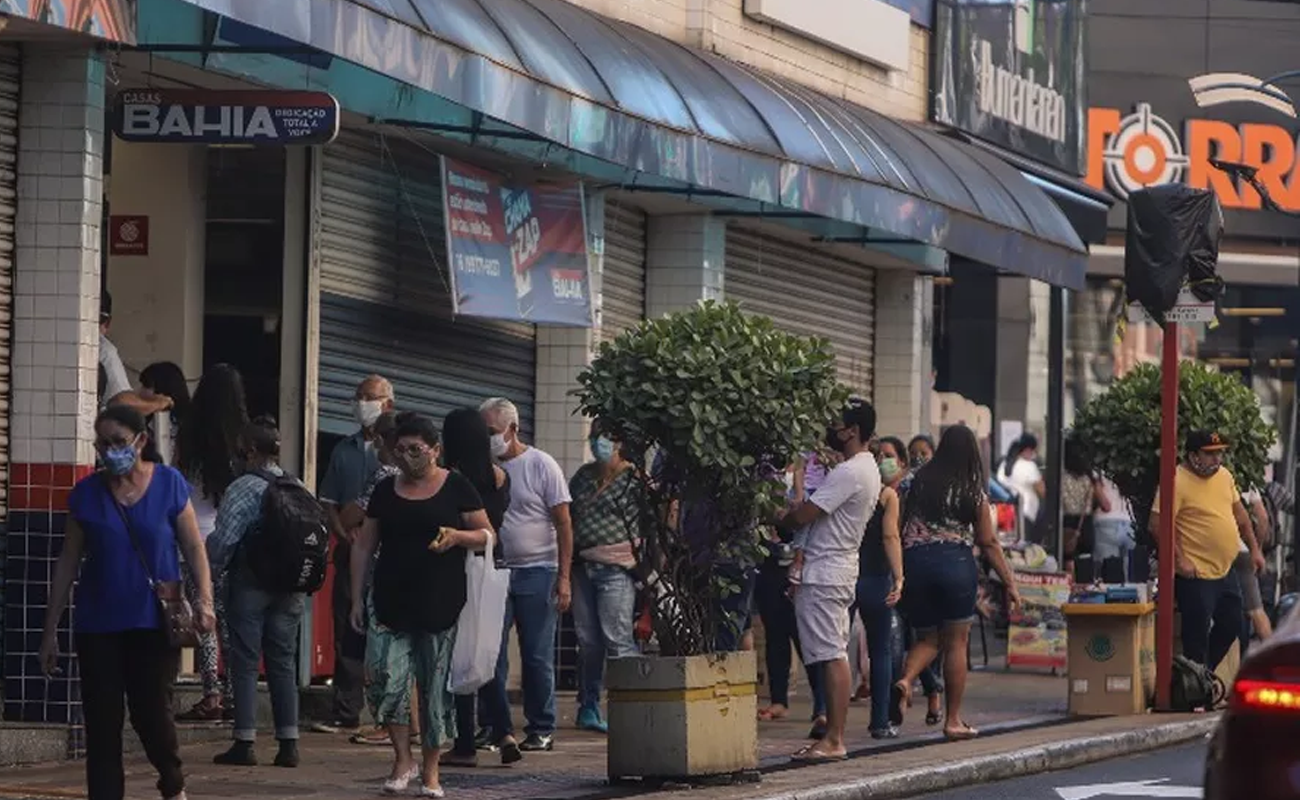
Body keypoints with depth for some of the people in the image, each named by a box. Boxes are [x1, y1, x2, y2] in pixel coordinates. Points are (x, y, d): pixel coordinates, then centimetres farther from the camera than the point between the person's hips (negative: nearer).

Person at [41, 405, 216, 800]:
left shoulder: (168, 484, -2)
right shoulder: (87, 494, 2)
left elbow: (194, 547, 1)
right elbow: (68, 563, 6)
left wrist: (204, 599, -14)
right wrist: (50, 630, 5)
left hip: (154, 623, -2)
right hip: (98, 626, 2)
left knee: (151, 714, -5)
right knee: (102, 723, 1)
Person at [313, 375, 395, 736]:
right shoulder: (344, 451, 15)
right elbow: (329, 503, 16)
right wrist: (345, 536, -2)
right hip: (350, 554, 5)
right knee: (346, 633, 4)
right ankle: (345, 715, 7)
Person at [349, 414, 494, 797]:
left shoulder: (456, 488, 1)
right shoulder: (386, 491, 9)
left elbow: (487, 536, 3)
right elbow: (363, 546, 13)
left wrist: (457, 536, -17)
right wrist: (356, 598, 7)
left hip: (441, 607, -2)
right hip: (392, 605, 2)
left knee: (437, 688, 2)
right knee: (386, 682, -12)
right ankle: (402, 760, 2)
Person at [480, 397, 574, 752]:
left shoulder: (542, 466, -1)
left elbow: (564, 525, -2)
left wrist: (563, 578, -8)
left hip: (536, 572, -3)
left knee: (537, 657, 1)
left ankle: (542, 729, 9)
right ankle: (497, 728, 5)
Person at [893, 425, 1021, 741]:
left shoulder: (919, 482, 4)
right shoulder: (974, 493, -1)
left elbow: (904, 527, 7)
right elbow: (989, 543, 1)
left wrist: (899, 573, 16)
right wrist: (1010, 584, 8)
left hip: (916, 561, 3)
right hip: (956, 563, -3)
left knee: (928, 638, 17)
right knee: (956, 641, 6)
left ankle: (905, 681, -14)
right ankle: (953, 720, 7)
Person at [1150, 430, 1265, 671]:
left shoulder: (1224, 476, 8)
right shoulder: (1177, 482, -17)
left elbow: (1239, 513, 19)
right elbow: (1158, 523, -21)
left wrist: (1254, 549, 16)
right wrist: (1179, 560, -23)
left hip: (1225, 571, 9)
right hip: (1196, 575, -9)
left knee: (1232, 625, 18)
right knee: (1197, 636, -2)